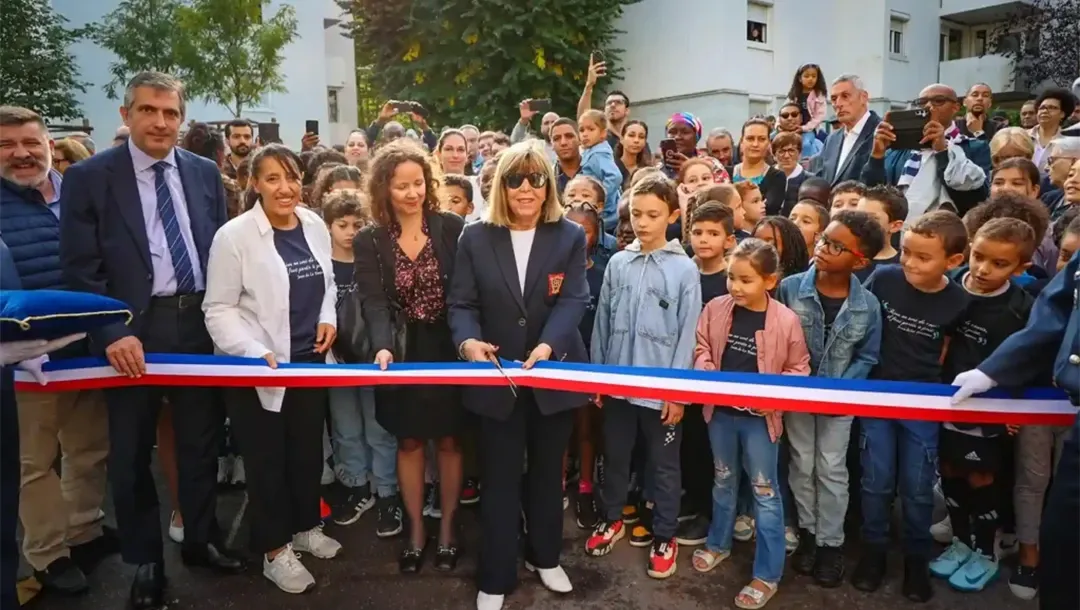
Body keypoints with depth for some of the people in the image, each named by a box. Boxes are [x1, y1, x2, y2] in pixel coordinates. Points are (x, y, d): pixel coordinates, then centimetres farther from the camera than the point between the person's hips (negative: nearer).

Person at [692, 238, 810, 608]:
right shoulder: (715, 309, -7)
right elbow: (701, 347, 4)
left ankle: (767, 574, 19)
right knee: (723, 481, 22)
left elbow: (798, 369, -6)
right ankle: (718, 543, 43)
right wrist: (708, 374, -14)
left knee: (765, 492, 7)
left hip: (760, 417, -3)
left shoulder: (786, 320, -15)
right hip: (720, 410, 3)